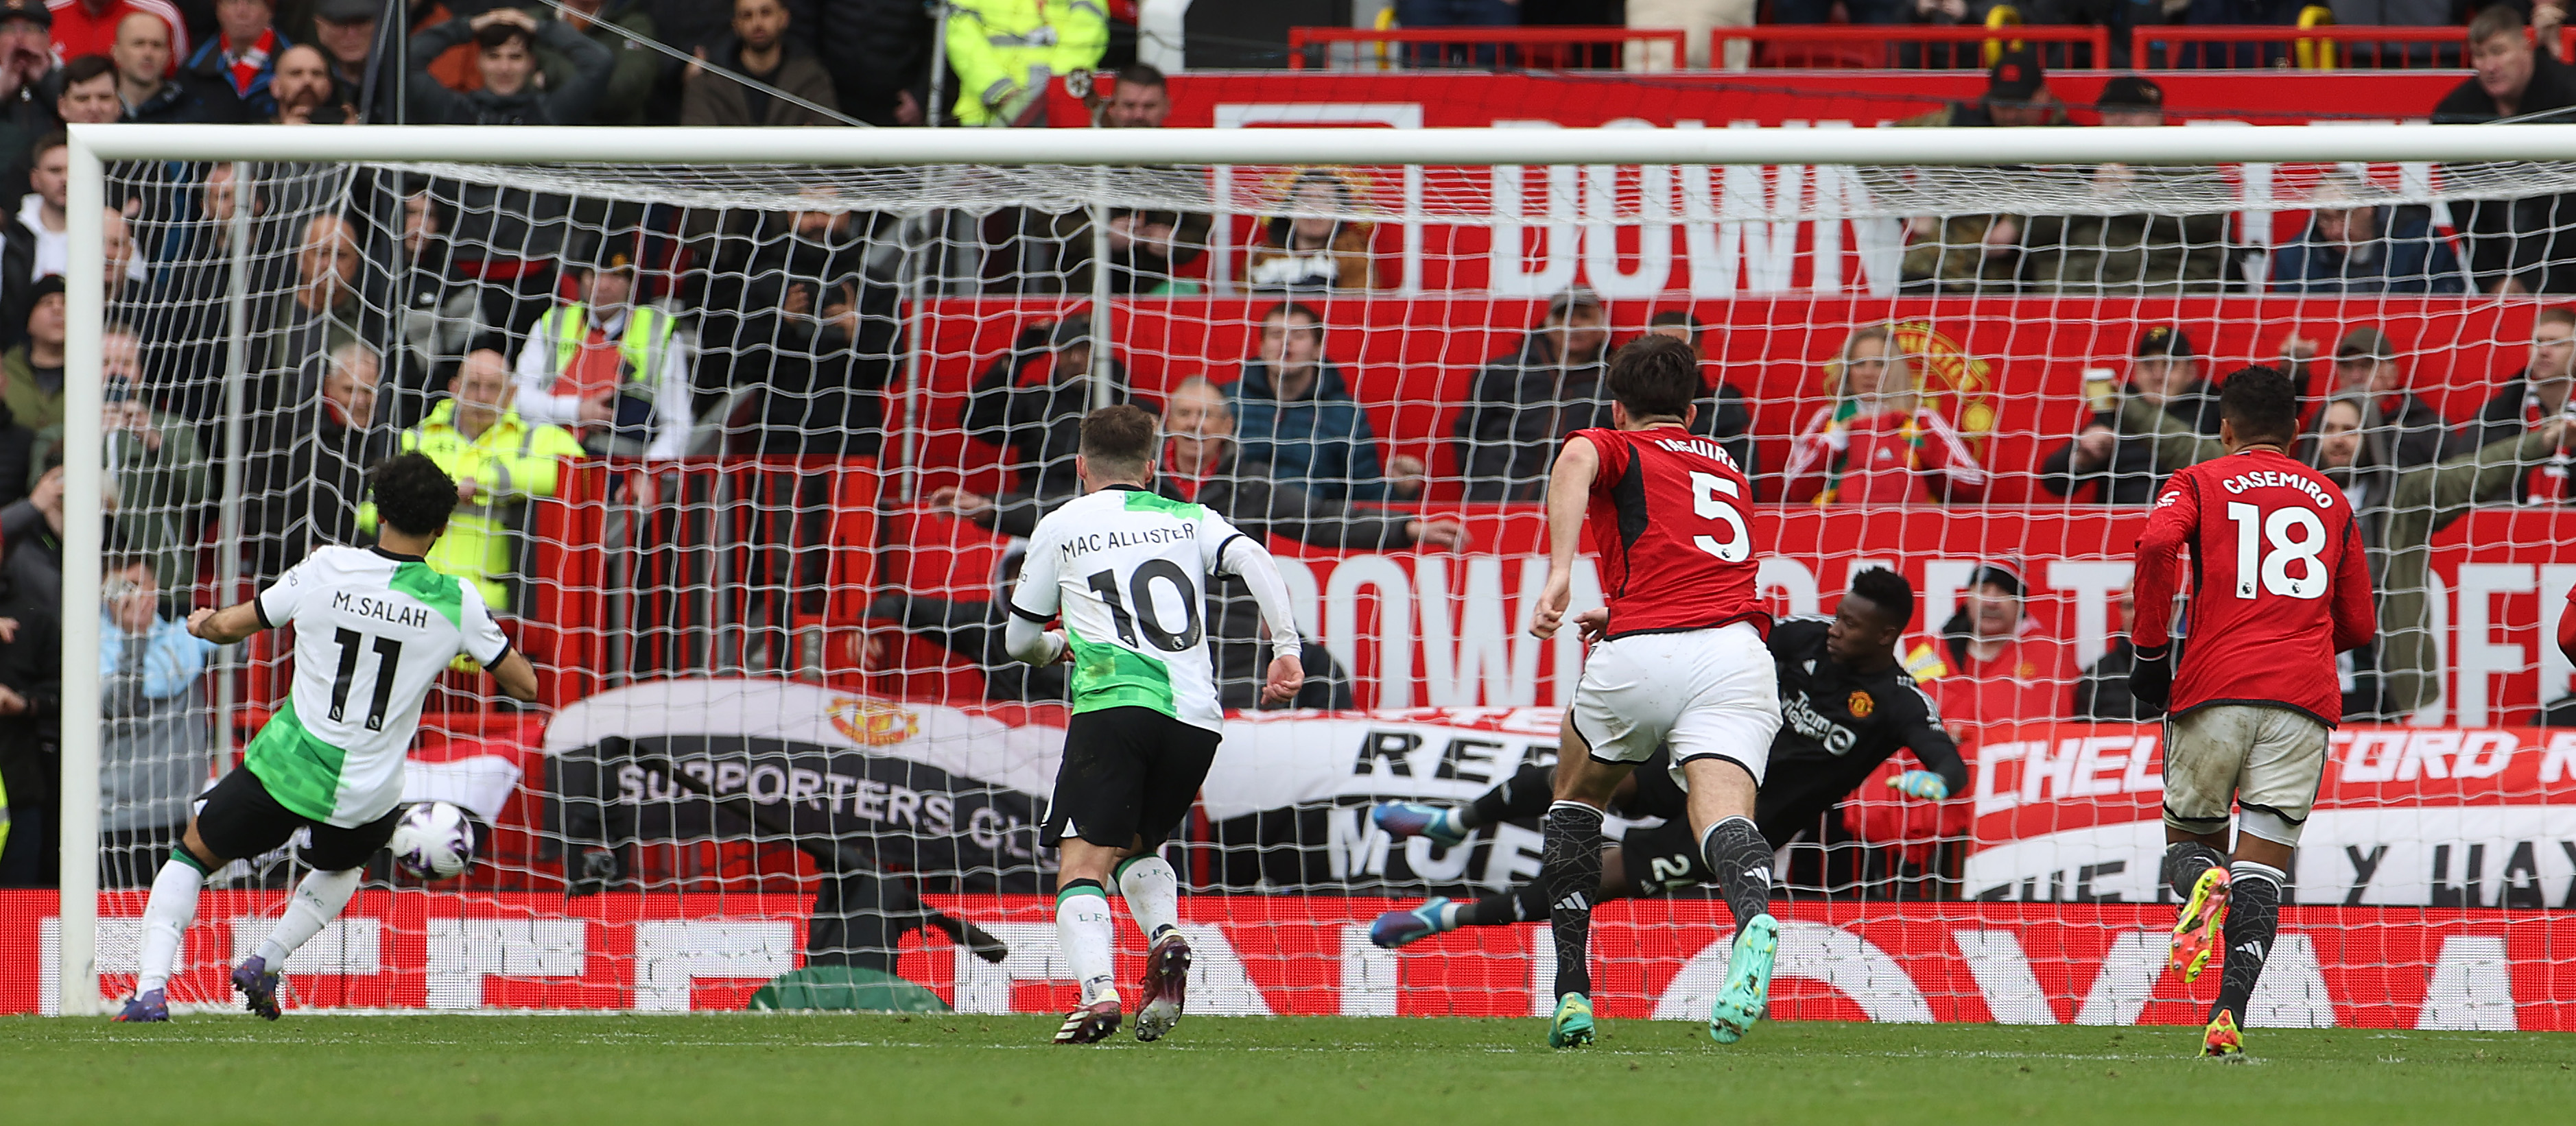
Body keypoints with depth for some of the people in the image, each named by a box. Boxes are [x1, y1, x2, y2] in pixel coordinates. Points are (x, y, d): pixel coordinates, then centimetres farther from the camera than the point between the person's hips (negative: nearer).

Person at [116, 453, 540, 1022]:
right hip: (367, 796, 2)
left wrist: (201, 622, 29)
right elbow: (525, 684, 3)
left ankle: (152, 989, 5)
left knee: (192, 855, 21)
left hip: (287, 768, -2)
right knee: (343, 866, 37)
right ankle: (267, 964, 20)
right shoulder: (457, 602, -7)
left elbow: (231, 626, 5)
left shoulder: (326, 570, -8)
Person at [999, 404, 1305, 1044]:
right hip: (1196, 715, 4)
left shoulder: (1062, 526, 16)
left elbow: (1020, 640, 23)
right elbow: (1254, 562, 3)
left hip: (1113, 704, -4)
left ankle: (1097, 990, -31)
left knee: (1083, 864, -7)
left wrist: (1059, 646, 44)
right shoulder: (1191, 521, 22)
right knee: (1138, 846, 24)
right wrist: (1287, 649, -1)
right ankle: (1166, 937, -5)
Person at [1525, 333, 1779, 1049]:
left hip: (1640, 654, -2)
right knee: (1721, 811, -18)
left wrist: (1558, 574, -19)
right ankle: (1756, 917, -54)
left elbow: (1576, 461, -10)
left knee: (1578, 794, 24)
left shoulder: (1617, 448, 16)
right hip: (1736, 652, 2)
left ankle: (1573, 993, 18)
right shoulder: (1729, 473, 33)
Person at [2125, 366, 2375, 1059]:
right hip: (2305, 699, 1)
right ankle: (2231, 1013, -20)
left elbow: (2158, 542, -12)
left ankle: (2200, 885, -21)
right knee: (2261, 869, -1)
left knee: (2189, 839, 16)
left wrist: (2151, 652, -3)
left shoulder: (2198, 485, 10)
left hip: (2214, 688, -1)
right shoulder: (2330, 501, 19)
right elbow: (2358, 626, 21)